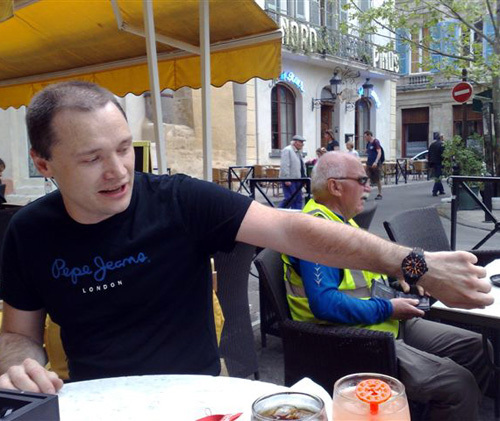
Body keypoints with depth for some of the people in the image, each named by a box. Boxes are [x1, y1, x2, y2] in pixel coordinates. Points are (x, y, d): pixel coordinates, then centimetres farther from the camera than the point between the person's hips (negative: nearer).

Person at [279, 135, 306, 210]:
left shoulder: (298, 152, 17)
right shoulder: (287, 150, -12)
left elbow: (301, 166, 23)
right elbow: (284, 166, -19)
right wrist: (286, 179, -24)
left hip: (297, 179, 9)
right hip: (289, 180, -9)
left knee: (298, 199, 8)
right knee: (289, 199, -11)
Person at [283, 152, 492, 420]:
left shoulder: (342, 219, 14)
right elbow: (325, 304, -29)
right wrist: (388, 309, -17)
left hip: (387, 322, 11)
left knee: (476, 348, 9)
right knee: (458, 384, -22)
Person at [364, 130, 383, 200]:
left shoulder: (376, 142, -10)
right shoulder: (368, 143, 12)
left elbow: (379, 153, -17)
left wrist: (376, 162, -26)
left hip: (375, 164, -7)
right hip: (369, 164, 7)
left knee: (378, 179, 3)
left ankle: (379, 194, 15)